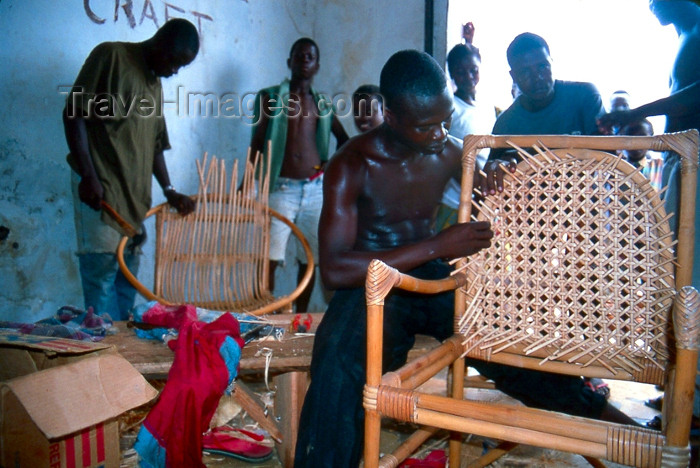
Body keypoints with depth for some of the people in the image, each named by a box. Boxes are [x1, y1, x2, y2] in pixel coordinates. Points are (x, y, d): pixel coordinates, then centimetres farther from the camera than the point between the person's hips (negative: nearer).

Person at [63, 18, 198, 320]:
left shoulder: (155, 83, 20)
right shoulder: (110, 56, -2)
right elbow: (74, 113, -9)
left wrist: (169, 191, 10)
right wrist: (88, 176, -16)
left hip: (135, 193, 8)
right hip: (100, 187, -7)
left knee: (127, 276, 7)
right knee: (102, 267, -9)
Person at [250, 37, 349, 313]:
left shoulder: (322, 104, 16)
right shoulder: (271, 97, 7)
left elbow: (343, 138, 29)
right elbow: (257, 143, 3)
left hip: (316, 188, 3)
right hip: (282, 187, -3)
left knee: (309, 259, 7)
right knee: (269, 259, -12)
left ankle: (301, 315, 18)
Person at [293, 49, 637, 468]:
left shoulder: (451, 152, 4)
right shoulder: (352, 166, -12)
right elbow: (334, 269, -22)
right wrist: (438, 247, -26)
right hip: (372, 285, -4)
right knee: (340, 362, -37)